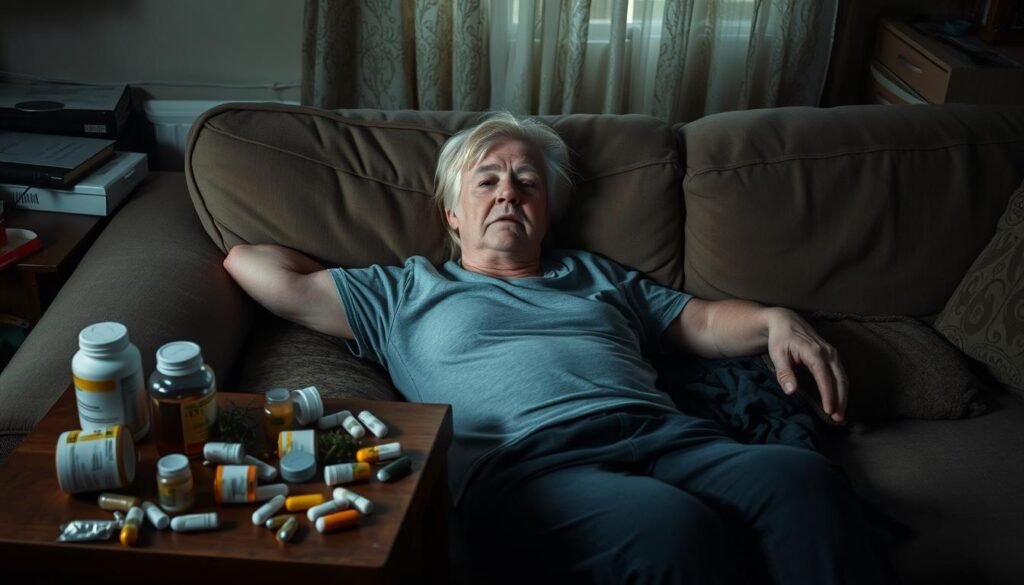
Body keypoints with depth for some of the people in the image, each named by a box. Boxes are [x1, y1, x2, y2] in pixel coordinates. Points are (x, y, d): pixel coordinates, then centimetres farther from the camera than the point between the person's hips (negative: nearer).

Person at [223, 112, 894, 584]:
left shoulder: (597, 277, 35)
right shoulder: (407, 292, 26)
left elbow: (705, 322, 30)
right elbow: (253, 266, 25)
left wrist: (775, 319, 9)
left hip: (660, 435, 4)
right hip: (523, 466, -4)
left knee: (803, 478, -30)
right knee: (681, 530, -38)